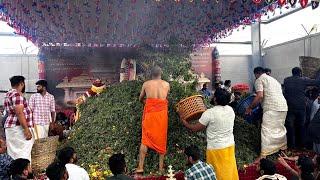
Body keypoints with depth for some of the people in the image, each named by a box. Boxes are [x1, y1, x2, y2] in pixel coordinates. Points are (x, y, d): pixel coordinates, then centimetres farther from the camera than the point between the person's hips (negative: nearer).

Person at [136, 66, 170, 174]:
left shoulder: (146, 84, 5)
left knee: (145, 139, 6)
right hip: (162, 113, 1)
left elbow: (140, 99, 17)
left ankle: (140, 167, 5)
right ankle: (161, 167, 15)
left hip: (149, 113, -1)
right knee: (161, 139, 9)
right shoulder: (167, 85, 6)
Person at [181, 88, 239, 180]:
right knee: (229, 171, 20)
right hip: (230, 146, 6)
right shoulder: (230, 110, -3)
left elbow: (195, 128, -12)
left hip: (216, 148, -6)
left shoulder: (209, 113, -21)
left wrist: (184, 122, 4)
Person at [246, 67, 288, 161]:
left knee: (266, 130, -9)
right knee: (280, 128, 22)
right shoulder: (274, 80, 27)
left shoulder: (259, 80, 2)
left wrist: (250, 107, -5)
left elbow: (260, 96, -12)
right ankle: (284, 147, 35)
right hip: (283, 106, 8)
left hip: (272, 108, -8)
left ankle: (263, 156, -12)